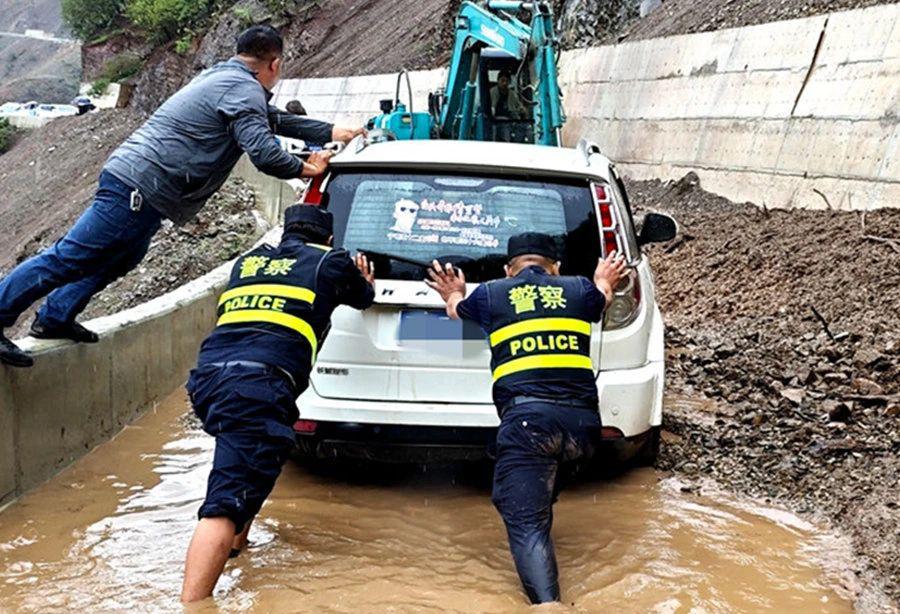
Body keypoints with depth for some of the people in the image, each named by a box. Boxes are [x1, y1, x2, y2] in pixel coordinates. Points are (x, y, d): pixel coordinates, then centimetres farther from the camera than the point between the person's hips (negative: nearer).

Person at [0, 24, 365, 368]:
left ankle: (55, 318, 29)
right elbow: (264, 153, -22)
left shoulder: (223, 77, 22)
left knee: (123, 258, 23)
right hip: (139, 187, -10)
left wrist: (331, 133, 30)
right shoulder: (244, 90, -11)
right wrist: (303, 168, -4)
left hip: (130, 178, 10)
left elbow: (274, 119, 31)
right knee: (69, 259, -6)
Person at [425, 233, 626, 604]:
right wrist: (604, 282, 68)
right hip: (583, 422, 3)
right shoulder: (580, 289, 19)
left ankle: (547, 603, -26)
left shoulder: (491, 294, 17)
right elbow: (601, 299, 45)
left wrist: (454, 297, 64)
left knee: (526, 523, -8)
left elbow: (458, 310, 41)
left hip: (526, 417, -3)